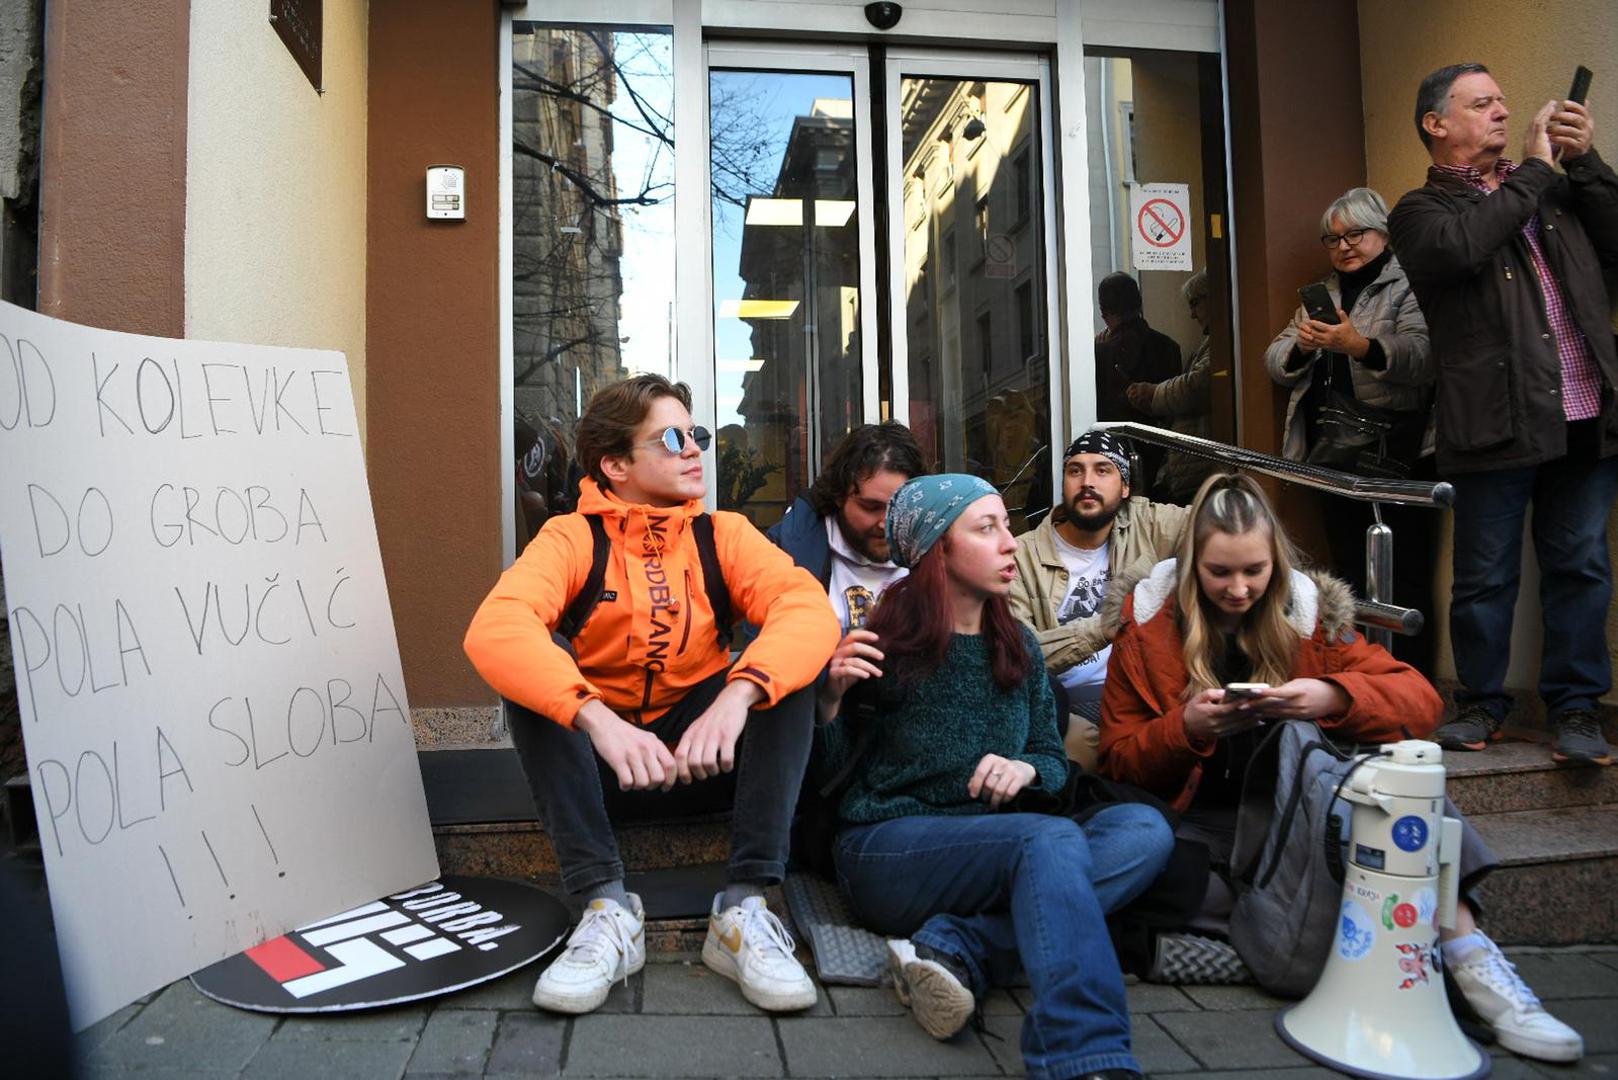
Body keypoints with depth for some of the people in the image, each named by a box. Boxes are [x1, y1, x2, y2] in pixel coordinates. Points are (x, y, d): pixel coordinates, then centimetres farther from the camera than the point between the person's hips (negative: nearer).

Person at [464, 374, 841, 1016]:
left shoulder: (722, 534, -2)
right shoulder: (573, 538, -8)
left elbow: (810, 609, -21)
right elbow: (493, 629, -28)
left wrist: (736, 695, -39)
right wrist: (597, 718, -43)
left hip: (708, 760, 1)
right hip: (598, 764, -1)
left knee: (784, 664, -21)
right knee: (534, 656, -23)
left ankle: (745, 908, -24)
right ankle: (606, 904, -26)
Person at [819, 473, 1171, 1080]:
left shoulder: (1018, 647, 11)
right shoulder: (884, 647, -5)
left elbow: (1053, 763, 16)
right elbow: (826, 776, -3)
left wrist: (1024, 770, -9)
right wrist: (832, 697, -23)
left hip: (987, 847, 6)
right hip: (885, 847, -6)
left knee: (1143, 830, -20)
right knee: (1053, 838, -32)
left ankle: (954, 947, -30)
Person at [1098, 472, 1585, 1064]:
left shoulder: (1309, 610, 4)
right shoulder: (1149, 622, -1)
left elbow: (1422, 700, -2)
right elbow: (1119, 759, 0)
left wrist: (1334, 698, -22)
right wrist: (1186, 727, -20)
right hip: (1201, 820, -1)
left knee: (1392, 757, -28)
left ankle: (1465, 947, -28)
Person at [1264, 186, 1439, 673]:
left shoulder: (1409, 285, 0)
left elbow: (1423, 355, -16)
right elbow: (1276, 362, 11)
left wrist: (1361, 346, -33)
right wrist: (1300, 346, -11)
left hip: (1396, 455, -6)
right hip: (1335, 455, 6)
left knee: (1403, 579, -4)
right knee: (1349, 575, 11)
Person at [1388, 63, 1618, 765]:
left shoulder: (1554, 188, 21)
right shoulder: (1421, 210, 3)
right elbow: (1466, 246, -18)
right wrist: (1536, 169, -6)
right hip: (1499, 422, -5)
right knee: (1486, 575, 4)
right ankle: (1480, 703, 20)